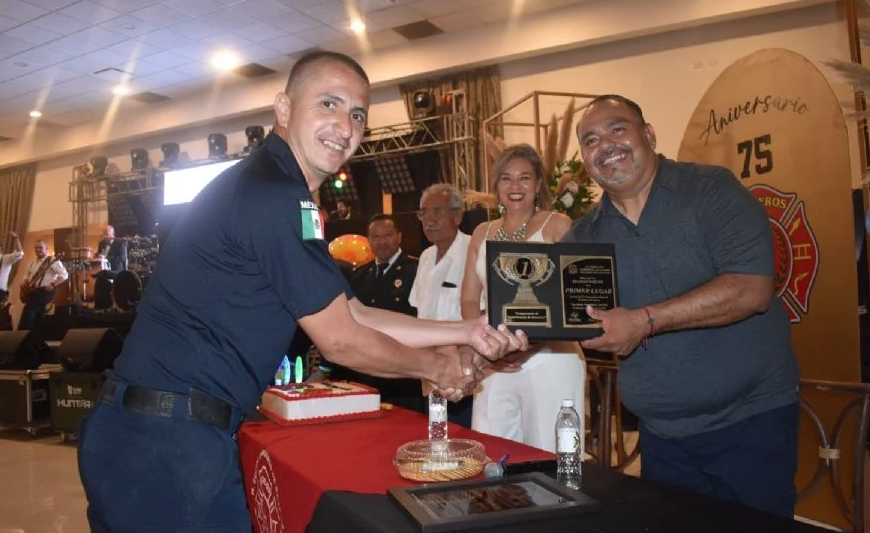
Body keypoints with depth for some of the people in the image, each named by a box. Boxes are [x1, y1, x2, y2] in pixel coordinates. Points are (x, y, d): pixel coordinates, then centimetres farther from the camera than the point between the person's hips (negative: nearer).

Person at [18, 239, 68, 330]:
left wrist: (52, 284, -22)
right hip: (32, 292, 8)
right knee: (37, 317, 5)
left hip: (44, 291, -8)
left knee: (28, 314, -19)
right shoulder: (32, 263, 19)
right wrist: (24, 284, 7)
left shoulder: (53, 261, -5)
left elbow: (64, 275, -12)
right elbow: (26, 276, 29)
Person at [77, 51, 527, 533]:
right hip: (171, 439, -9)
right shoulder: (273, 194, -18)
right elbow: (341, 341, -13)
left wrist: (466, 332, 10)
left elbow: (354, 315, 13)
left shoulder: (270, 189, 14)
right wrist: (436, 366, 3)